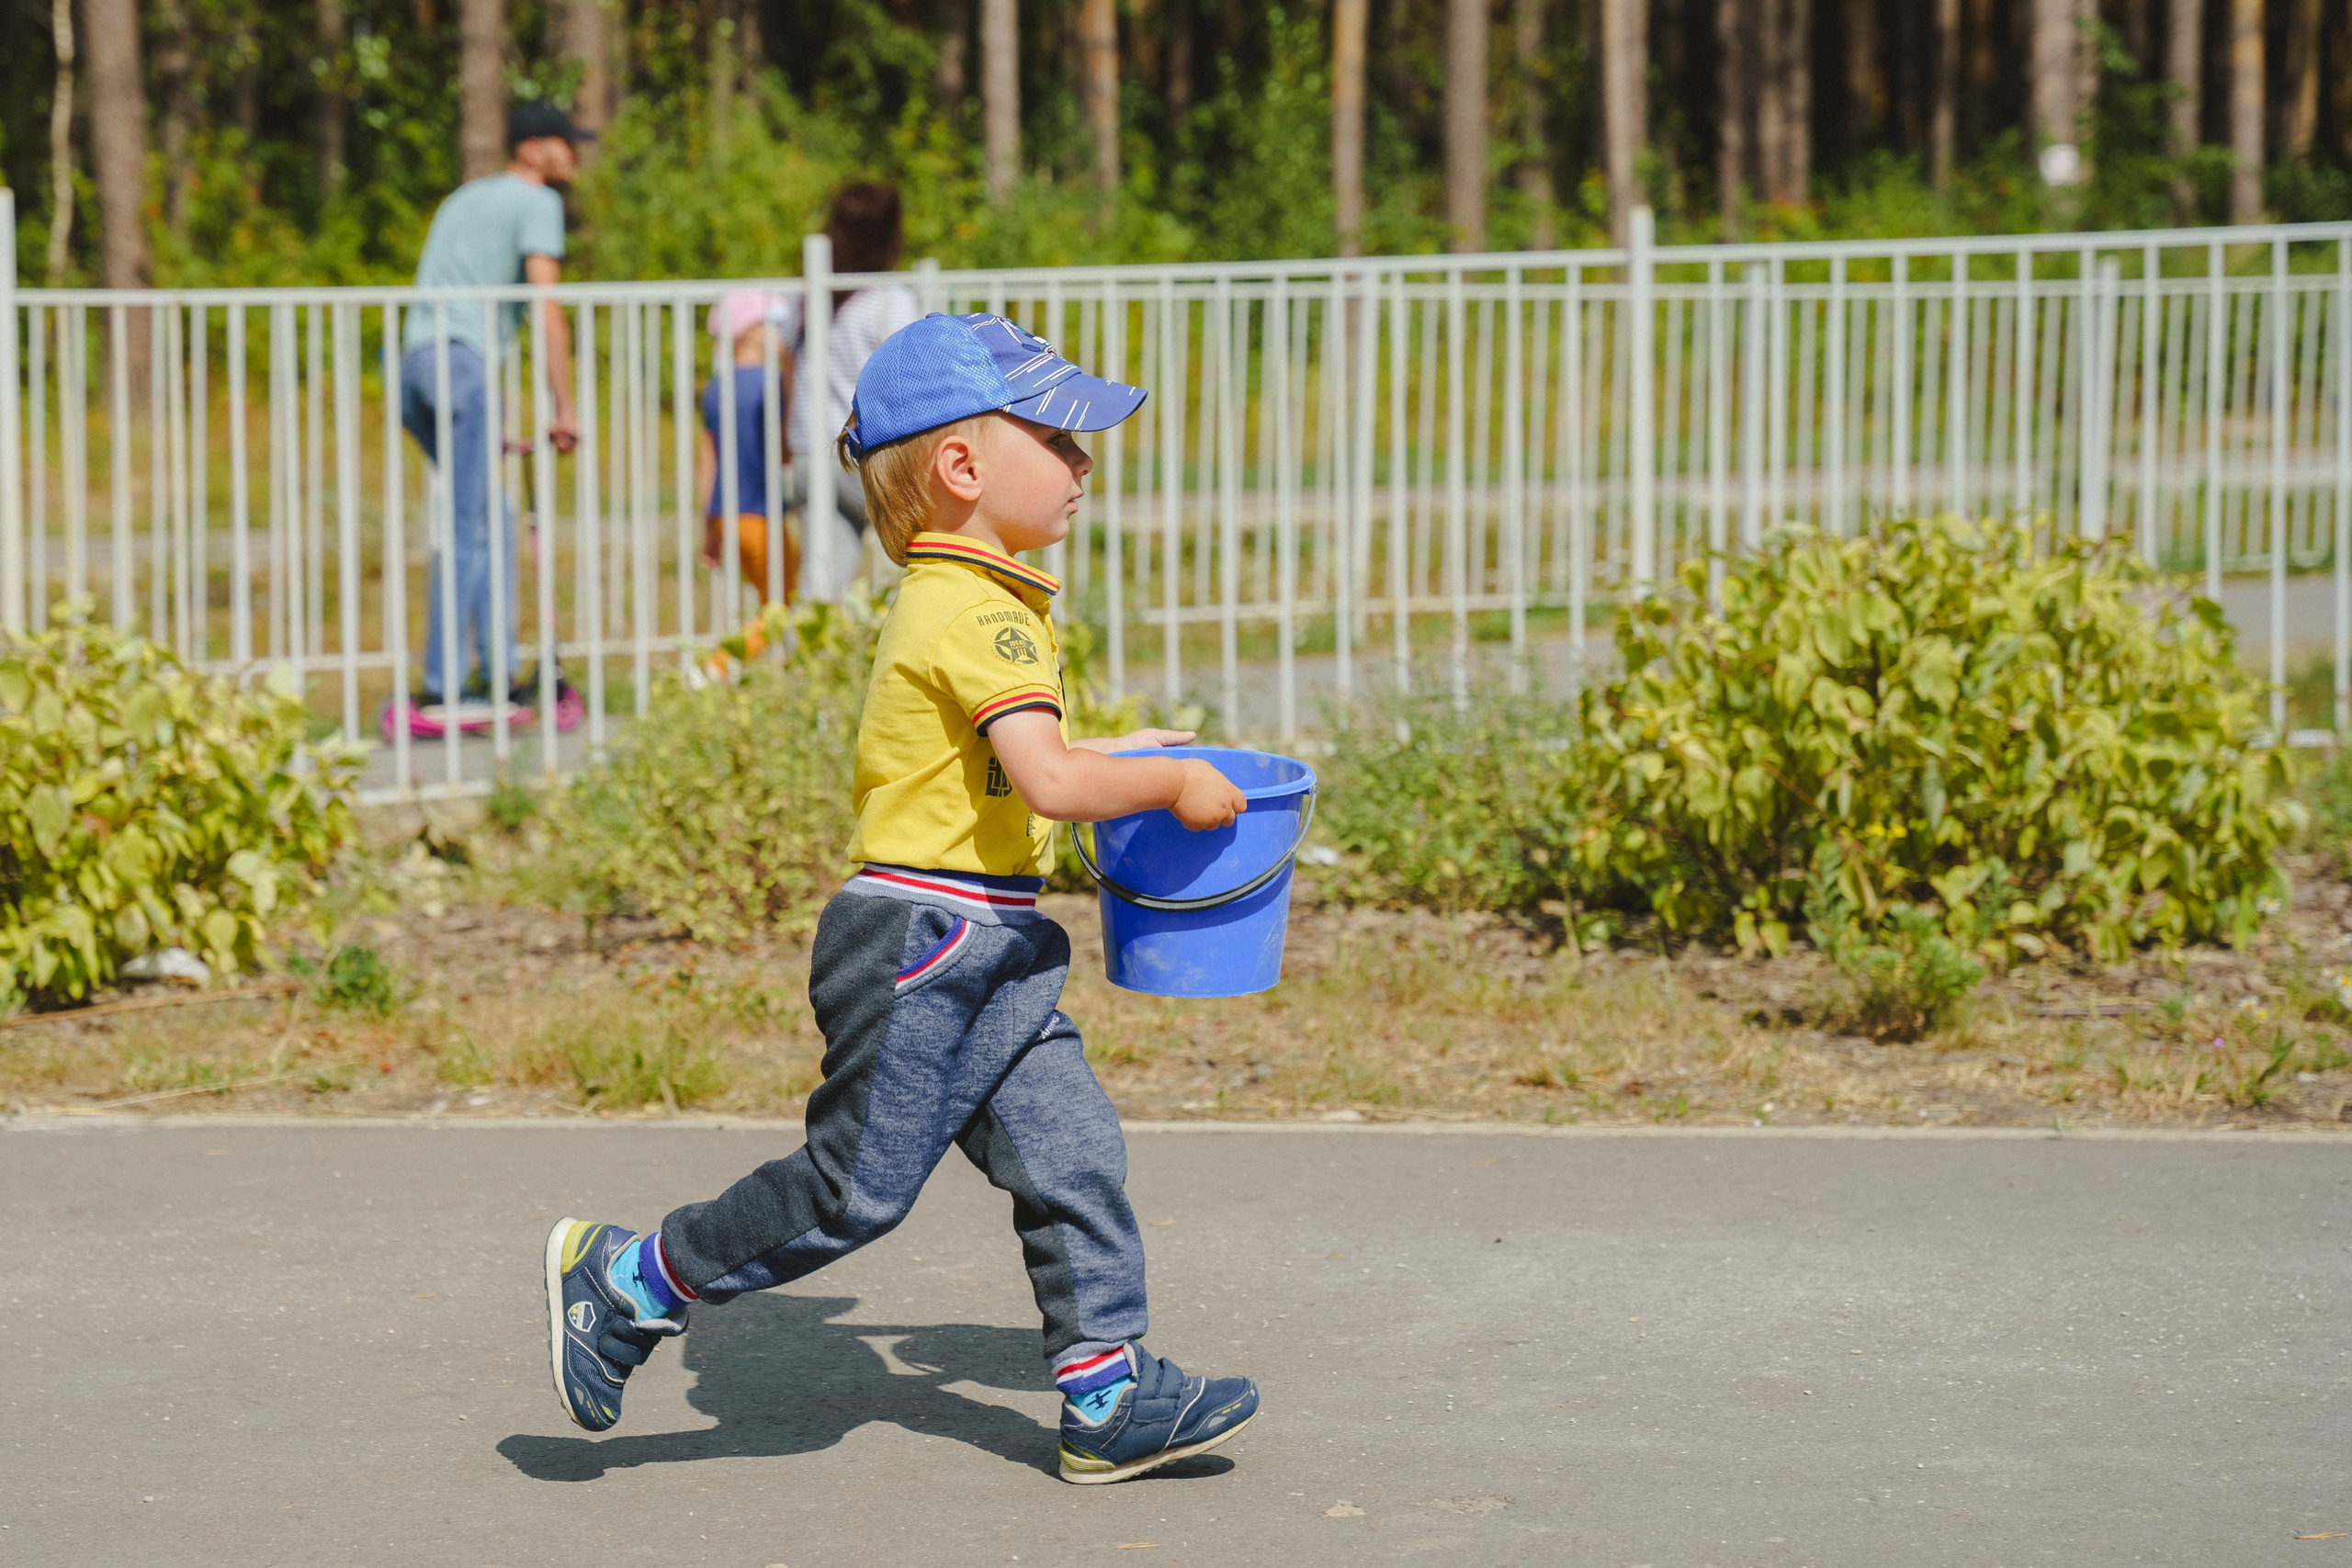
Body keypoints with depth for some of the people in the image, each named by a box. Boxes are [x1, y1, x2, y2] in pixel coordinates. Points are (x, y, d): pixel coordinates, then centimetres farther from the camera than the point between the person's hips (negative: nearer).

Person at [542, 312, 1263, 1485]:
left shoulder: (950, 603, 14)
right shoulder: (981, 616, -19)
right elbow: (1049, 783, -28)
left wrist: (1115, 760, 22)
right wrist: (1173, 786, -13)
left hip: (986, 961, 10)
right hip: (918, 947, -10)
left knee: (1071, 1156, 5)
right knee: (854, 1189, -2)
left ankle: (1109, 1393, 9)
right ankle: (621, 1282, 12)